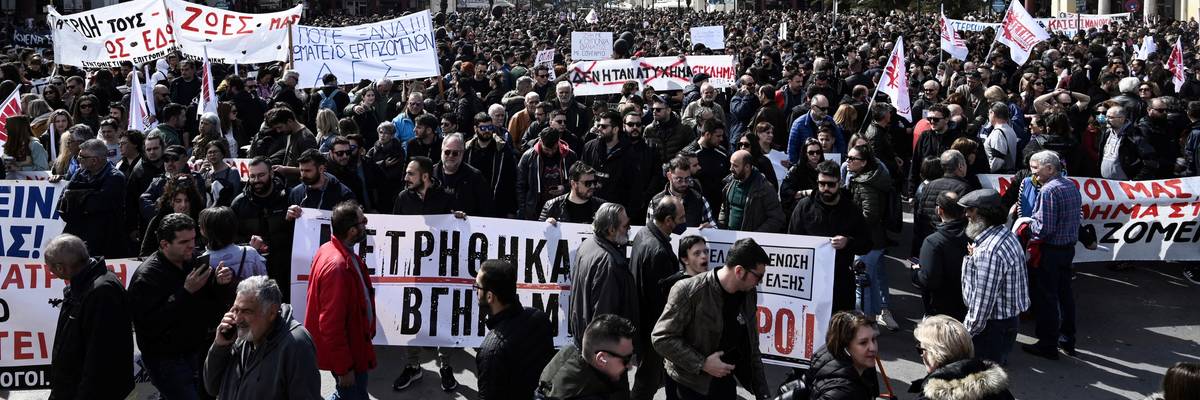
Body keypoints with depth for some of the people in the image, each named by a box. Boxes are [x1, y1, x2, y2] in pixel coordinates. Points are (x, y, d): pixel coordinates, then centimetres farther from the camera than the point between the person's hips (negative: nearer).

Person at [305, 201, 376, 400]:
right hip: (345, 353, -9)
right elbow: (331, 325, -28)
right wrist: (344, 369, -22)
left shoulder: (331, 249, 1)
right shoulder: (337, 266, -30)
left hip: (351, 343, 9)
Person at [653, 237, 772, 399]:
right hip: (688, 386, -5)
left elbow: (751, 348, 9)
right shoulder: (688, 292, -21)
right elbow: (661, 337, -18)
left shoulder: (749, 295, -1)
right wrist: (702, 364, -22)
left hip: (725, 384, 6)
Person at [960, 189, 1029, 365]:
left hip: (992, 326, -10)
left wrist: (967, 332, -15)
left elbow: (982, 301, -26)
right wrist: (975, 257, 4)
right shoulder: (1006, 235, 5)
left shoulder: (988, 251, -27)